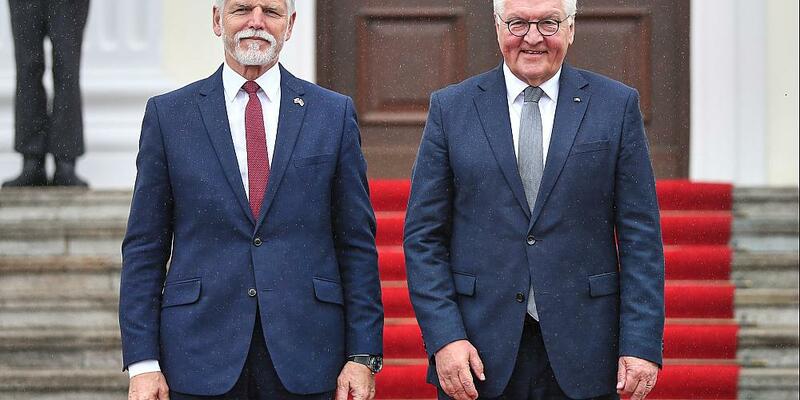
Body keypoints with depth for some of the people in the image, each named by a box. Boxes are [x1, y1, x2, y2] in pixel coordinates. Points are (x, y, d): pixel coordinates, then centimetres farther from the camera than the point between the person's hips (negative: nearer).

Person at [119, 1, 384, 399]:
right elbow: (144, 247, 5)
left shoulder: (334, 113, 8)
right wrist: (142, 362, -3)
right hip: (200, 364, 0)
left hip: (305, 360, 0)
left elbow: (357, 245, 6)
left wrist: (363, 355, -1)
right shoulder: (168, 114, 6)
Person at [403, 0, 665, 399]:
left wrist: (643, 344, -6)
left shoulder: (617, 106, 5)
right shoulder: (451, 108, 6)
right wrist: (444, 337, -7)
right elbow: (423, 236, 4)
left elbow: (640, 235, 2)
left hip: (580, 351, 0)